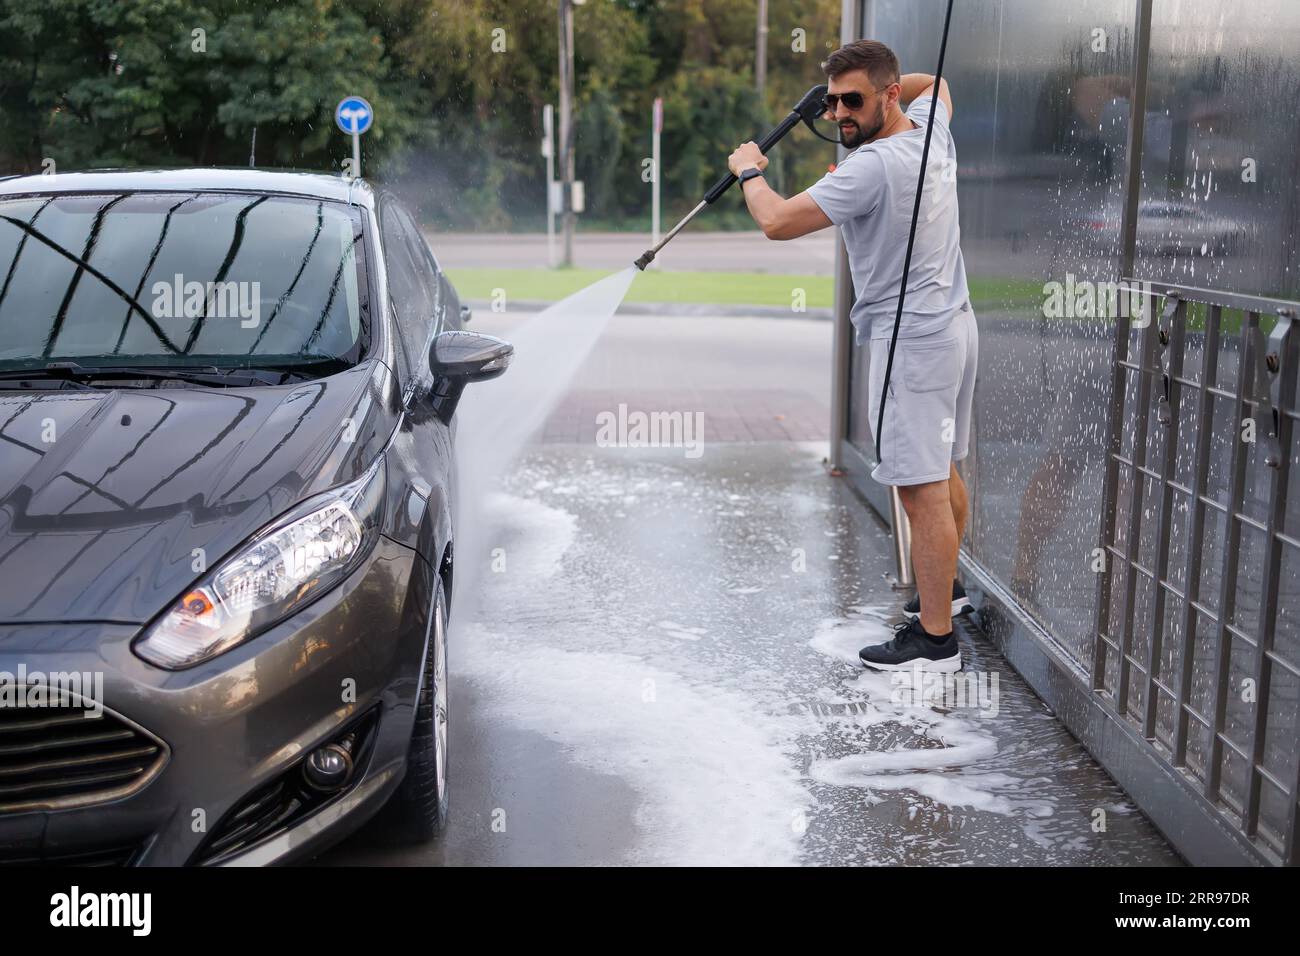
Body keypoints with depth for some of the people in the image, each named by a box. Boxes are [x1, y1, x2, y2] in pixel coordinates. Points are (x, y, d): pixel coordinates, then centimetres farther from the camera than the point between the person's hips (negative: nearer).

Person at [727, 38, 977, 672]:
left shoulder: (873, 166, -22)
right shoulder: (931, 132, 5)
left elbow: (777, 221, -22)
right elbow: (934, 82, 31)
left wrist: (749, 170, -2)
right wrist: (848, 96, 20)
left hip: (911, 341, -10)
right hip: (951, 325, 10)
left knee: (922, 489, -7)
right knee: (943, 471, 21)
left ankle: (935, 639, -3)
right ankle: (945, 589, 38)